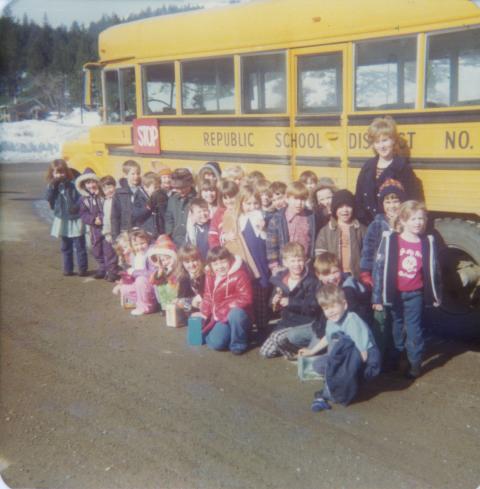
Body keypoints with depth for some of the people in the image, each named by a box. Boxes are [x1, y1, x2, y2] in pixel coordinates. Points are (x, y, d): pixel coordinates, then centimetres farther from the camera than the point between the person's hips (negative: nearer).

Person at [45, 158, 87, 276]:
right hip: (62, 220, 4)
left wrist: (78, 206, -26)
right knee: (66, 246, 13)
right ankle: (67, 269, 22)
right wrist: (53, 186, -21)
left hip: (75, 219, -4)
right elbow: (49, 198, -11)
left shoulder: (73, 184, -10)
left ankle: (82, 269, 11)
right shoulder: (52, 186, 2)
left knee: (79, 245, 2)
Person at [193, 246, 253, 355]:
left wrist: (233, 306, -30)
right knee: (215, 343, -17)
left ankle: (238, 344, -15)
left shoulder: (239, 275, -16)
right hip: (220, 317, 5)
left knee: (235, 314, -42)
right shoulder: (210, 276, 5)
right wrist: (204, 314, 7)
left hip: (236, 314, -5)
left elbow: (245, 298, -18)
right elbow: (208, 297, 15)